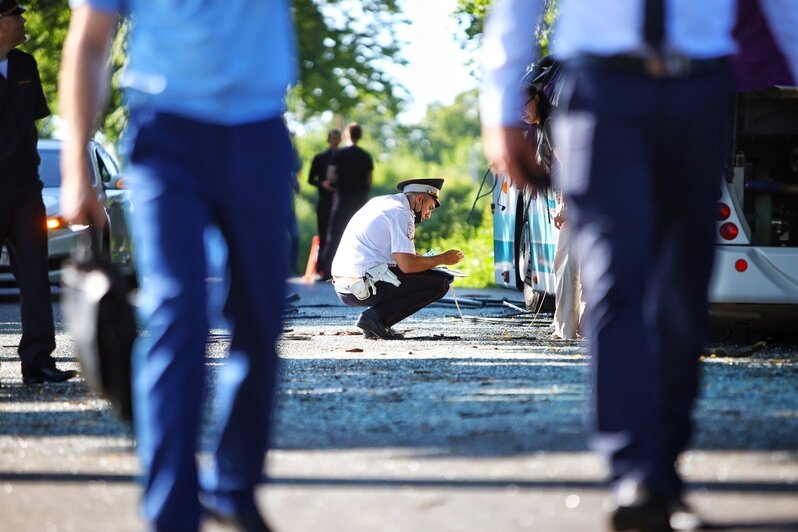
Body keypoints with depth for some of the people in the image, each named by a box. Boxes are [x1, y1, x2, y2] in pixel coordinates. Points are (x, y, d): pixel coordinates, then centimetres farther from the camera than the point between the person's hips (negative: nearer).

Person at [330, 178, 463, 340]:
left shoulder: (381, 202, 20)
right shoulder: (401, 212, -8)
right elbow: (407, 265, -16)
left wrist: (428, 259, 22)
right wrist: (442, 259, -3)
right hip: (363, 288, -10)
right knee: (439, 283, -7)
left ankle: (375, 321, 11)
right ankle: (376, 317, -9)